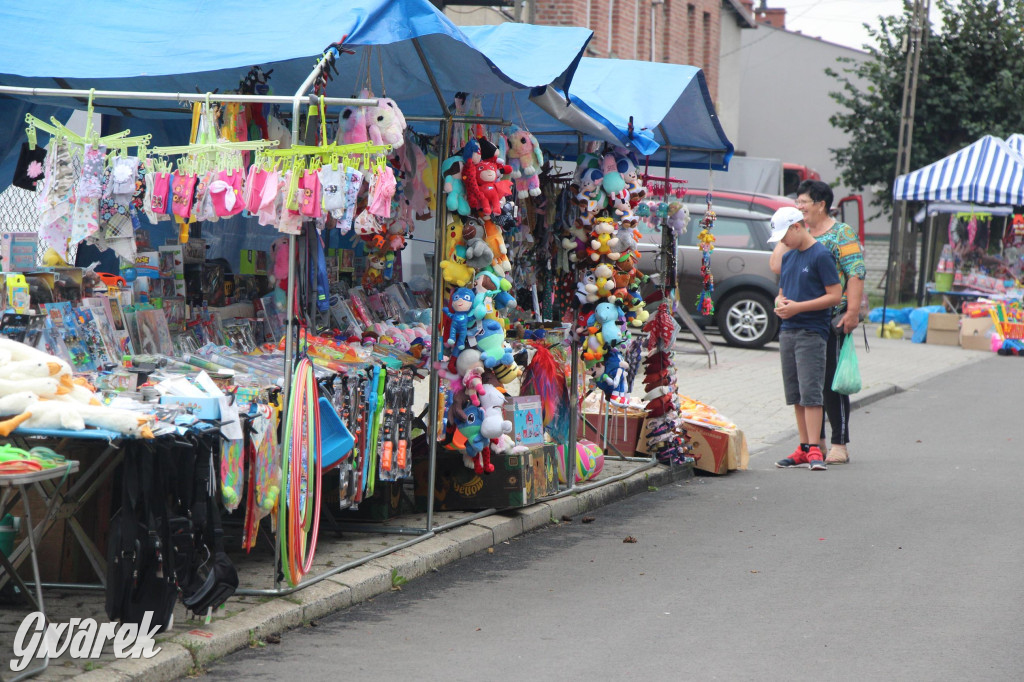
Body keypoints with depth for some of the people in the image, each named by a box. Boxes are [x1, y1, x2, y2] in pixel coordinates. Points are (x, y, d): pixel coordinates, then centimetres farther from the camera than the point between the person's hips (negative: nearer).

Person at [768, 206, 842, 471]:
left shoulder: (820, 255, -8)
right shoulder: (788, 257, 16)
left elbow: (835, 295, -12)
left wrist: (798, 307, -16)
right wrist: (780, 304, 1)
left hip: (811, 332, -8)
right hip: (787, 331, 8)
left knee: (810, 392, -12)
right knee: (796, 395, 8)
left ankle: (814, 449, -13)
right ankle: (804, 449, 12)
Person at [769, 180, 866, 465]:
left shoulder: (842, 234, -5)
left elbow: (856, 274, -12)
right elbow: (776, 266, 11)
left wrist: (852, 311, -21)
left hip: (832, 320, -7)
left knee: (832, 381, -5)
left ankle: (840, 444, 1)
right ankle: (816, 442, 17)